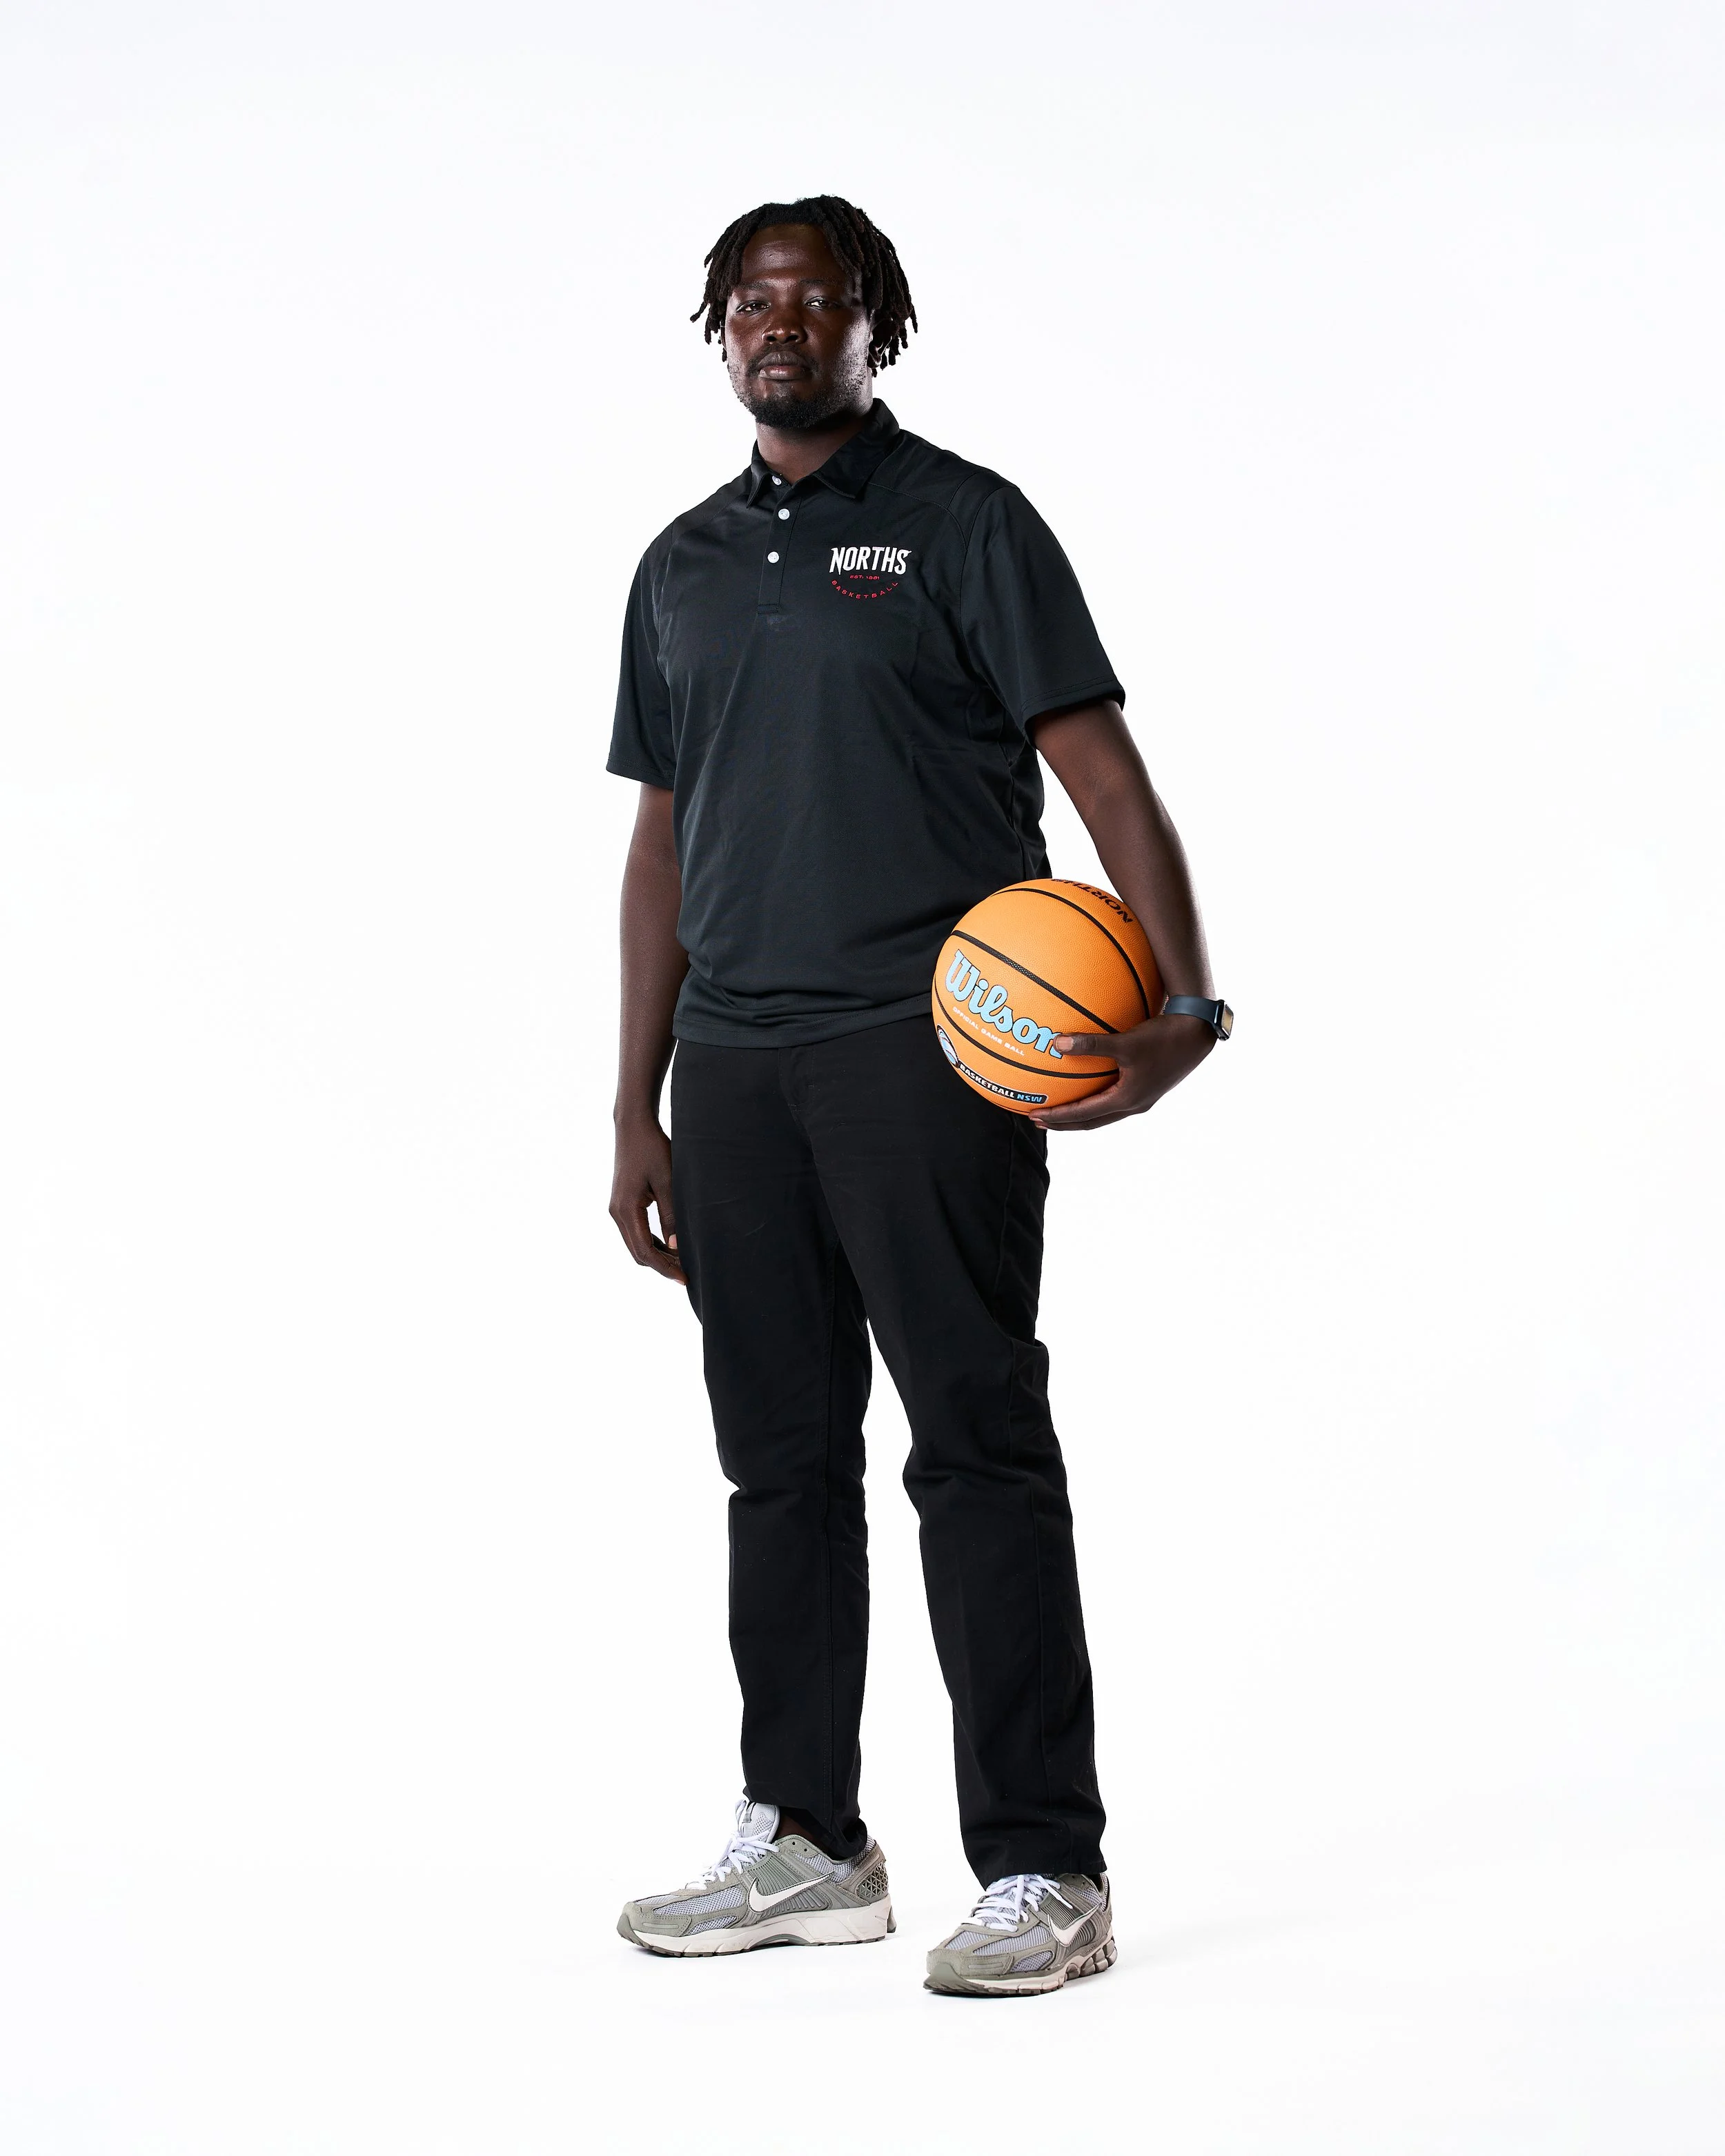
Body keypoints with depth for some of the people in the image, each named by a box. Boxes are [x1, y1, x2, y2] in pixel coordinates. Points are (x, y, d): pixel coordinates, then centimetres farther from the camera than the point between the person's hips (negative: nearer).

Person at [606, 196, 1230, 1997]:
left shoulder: (963, 525, 0)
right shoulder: (685, 563, 17)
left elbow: (1104, 774, -8)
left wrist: (1185, 1003, -23)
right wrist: (639, 1110, 15)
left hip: (924, 1050, -6)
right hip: (737, 1064, 6)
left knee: (978, 1444, -6)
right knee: (781, 1457, 10)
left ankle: (1043, 1872, -3)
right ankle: (804, 1842, 20)